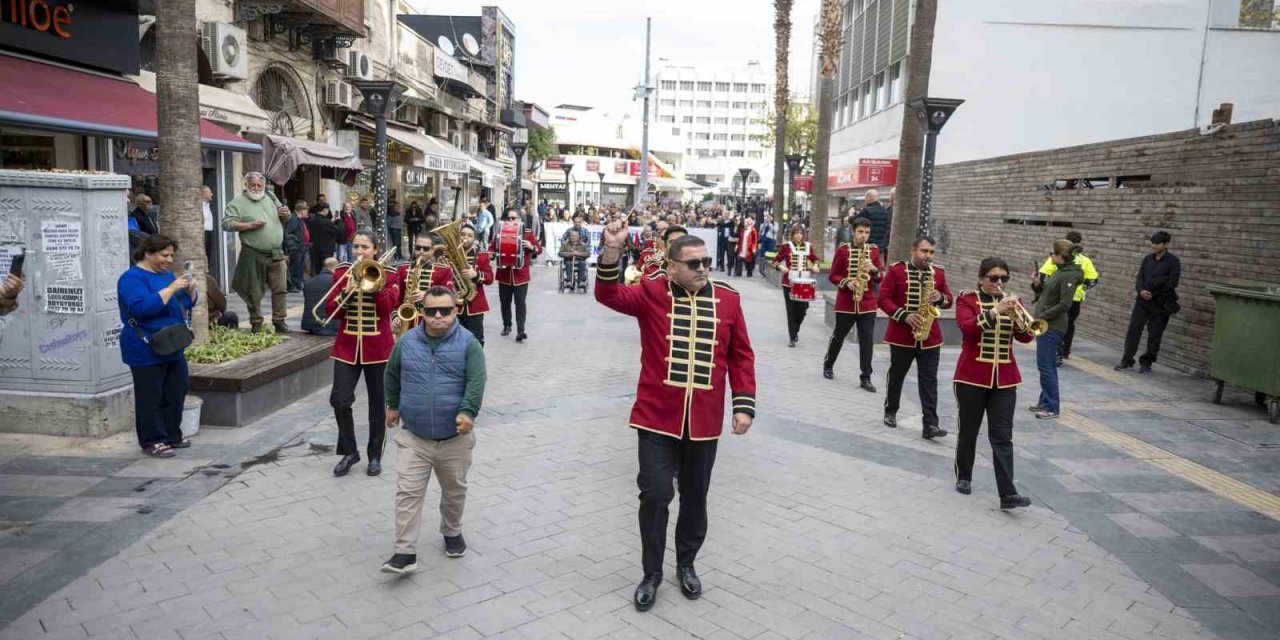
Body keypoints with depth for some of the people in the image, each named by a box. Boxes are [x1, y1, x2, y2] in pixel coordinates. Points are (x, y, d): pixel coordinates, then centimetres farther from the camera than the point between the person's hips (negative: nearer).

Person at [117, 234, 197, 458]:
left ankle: (172, 435, 24)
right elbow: (142, 307, -27)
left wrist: (190, 290, -4)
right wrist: (171, 288, -27)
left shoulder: (166, 274, 13)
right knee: (151, 398, -1)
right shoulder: (133, 278, -12)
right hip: (147, 352, -8)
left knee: (176, 394, 12)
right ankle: (152, 441, 7)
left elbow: (188, 303, 17)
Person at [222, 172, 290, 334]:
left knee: (280, 289, 3)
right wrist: (249, 225, -18)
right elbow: (226, 223, -10)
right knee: (254, 292, 4)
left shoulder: (270, 198, 13)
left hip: (276, 254, 4)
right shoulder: (237, 202, -3)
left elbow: (283, 218, 23)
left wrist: (286, 215, -1)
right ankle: (256, 323, 15)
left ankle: (279, 321, 11)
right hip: (253, 255, -4)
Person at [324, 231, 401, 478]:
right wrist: (346, 293, -15)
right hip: (347, 345, 2)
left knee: (377, 403, 7)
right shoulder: (342, 272, 5)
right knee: (340, 400, -7)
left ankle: (375, 456, 21)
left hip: (378, 347, -1)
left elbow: (389, 305, -15)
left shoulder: (389, 275, 0)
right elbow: (330, 310, 1)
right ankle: (349, 451, 13)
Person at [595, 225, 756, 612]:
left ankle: (686, 565, 36)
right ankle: (652, 573, 19)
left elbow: (741, 356, 6)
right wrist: (612, 251, -32)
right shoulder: (652, 293, -3)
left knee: (695, 496, 15)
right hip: (657, 416, -2)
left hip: (704, 420, 3)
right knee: (656, 493, -2)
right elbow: (609, 295, -17)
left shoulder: (728, 300, 2)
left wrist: (744, 404, 0)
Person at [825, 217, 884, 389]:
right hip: (845, 302, -1)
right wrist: (846, 282, -18)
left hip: (867, 303, 1)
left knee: (867, 340, -2)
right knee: (839, 336, 13)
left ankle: (865, 378, 3)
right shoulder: (842, 249, -2)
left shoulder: (874, 250, 4)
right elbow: (833, 275, -1)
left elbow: (883, 276, 4)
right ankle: (828, 365, 35)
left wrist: (874, 270, -16)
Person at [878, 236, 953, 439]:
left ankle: (930, 424, -2)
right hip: (901, 334, -2)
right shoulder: (896, 270, -4)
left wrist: (941, 297, -12)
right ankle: (890, 412, 30)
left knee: (929, 380, -2)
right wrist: (904, 316, -19)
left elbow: (949, 299, 12)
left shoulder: (938, 273, 7)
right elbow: (883, 298, -9)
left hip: (930, 336, 2)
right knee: (896, 375, 12)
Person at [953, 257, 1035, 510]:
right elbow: (967, 327, -22)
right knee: (968, 430, 10)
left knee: (1002, 436, -3)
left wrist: (1019, 317, -22)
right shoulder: (967, 299, -3)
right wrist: (995, 311, -32)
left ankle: (1008, 494, -7)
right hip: (972, 376, -3)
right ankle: (963, 477, 29)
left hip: (1004, 378, 3)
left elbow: (1025, 337, -3)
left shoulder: (1011, 301, 9)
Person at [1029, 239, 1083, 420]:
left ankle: (1051, 407, 2)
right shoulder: (1060, 272, 12)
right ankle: (1045, 402, 25)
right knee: (1047, 366, 16)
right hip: (1045, 325, 10)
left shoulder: (1069, 276, -16)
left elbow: (1064, 305, -21)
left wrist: (1042, 316, -19)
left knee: (1046, 366, -5)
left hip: (1053, 327, -10)